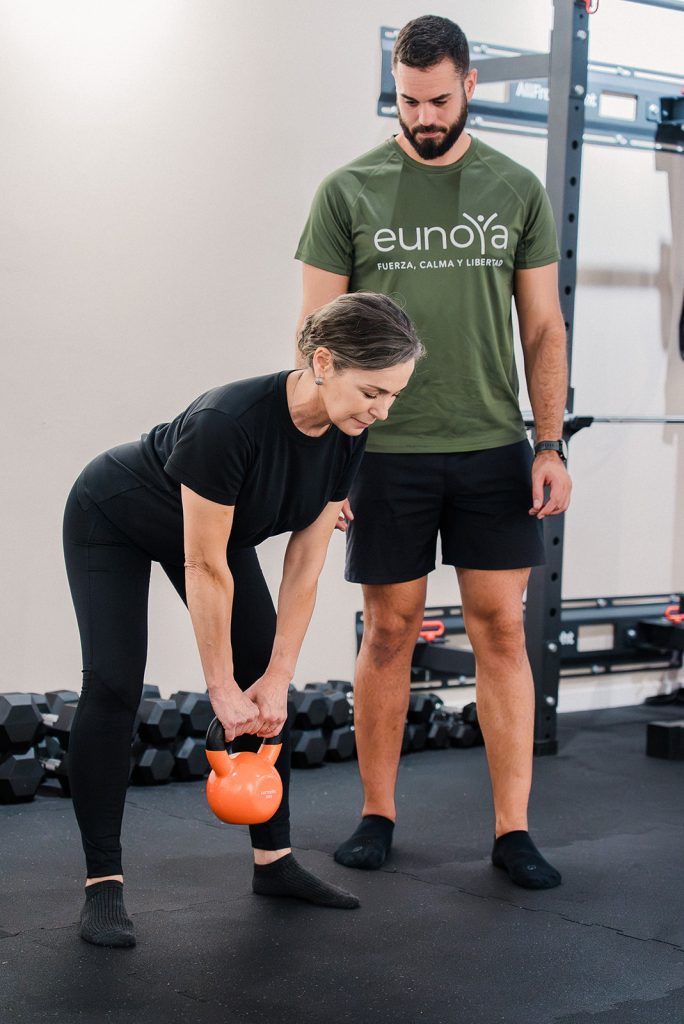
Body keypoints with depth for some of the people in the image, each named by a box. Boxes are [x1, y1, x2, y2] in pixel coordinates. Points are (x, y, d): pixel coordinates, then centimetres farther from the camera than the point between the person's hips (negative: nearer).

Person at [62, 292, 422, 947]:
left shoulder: (346, 437, -21)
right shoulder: (228, 422, -42)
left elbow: (304, 569, -13)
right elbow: (205, 570, -32)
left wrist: (276, 679, -12)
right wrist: (221, 689, -23)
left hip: (213, 528, 7)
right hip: (112, 524, -6)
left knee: (265, 688, -1)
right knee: (113, 685, -17)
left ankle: (273, 861, 10)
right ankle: (102, 883, -11)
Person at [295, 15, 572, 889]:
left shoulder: (516, 190, 6)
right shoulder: (350, 192, 0)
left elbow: (543, 328, 8)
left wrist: (551, 444, -1)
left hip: (493, 448, 2)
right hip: (387, 452, -1)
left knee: (501, 630, 1)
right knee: (389, 632, 6)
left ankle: (512, 830, 7)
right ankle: (377, 816, 19)